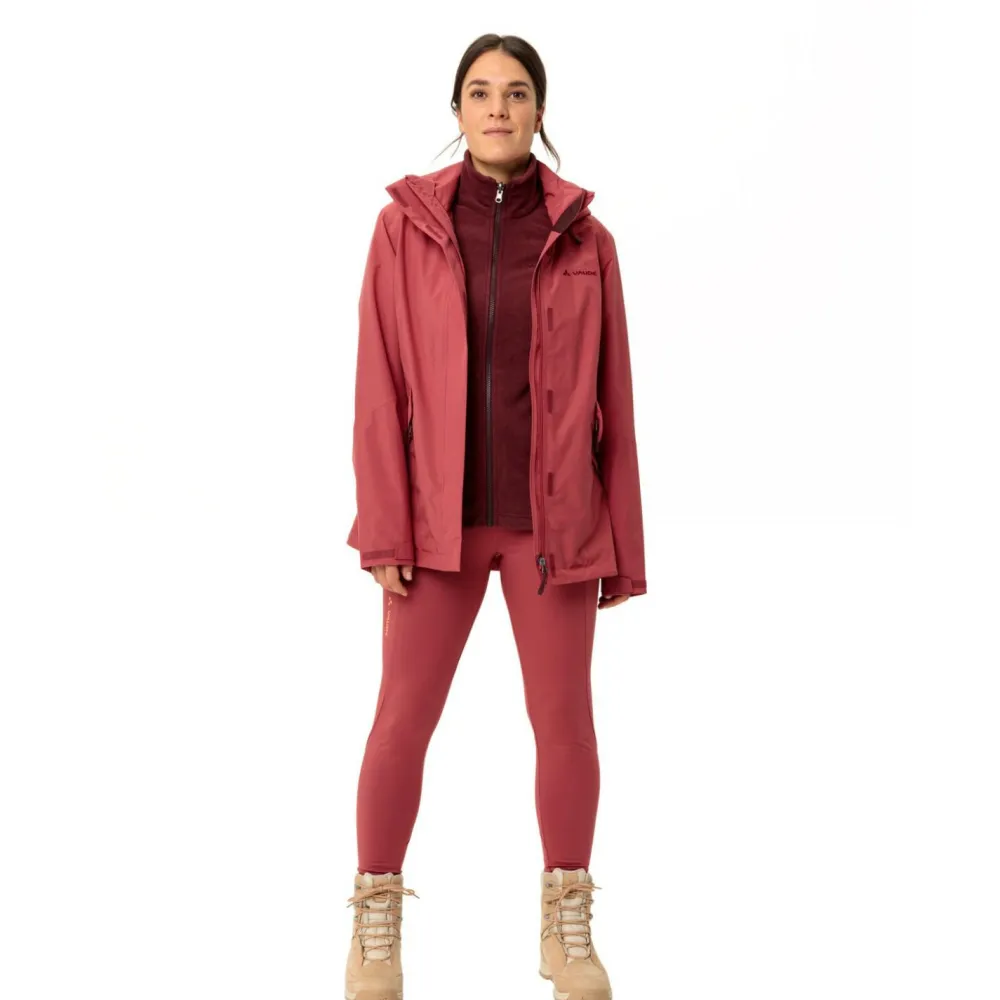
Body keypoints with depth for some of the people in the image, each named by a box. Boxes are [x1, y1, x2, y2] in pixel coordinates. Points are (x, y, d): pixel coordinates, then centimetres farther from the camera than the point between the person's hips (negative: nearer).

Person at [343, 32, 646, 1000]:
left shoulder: (582, 237, 1)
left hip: (551, 517, 1)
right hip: (438, 515, -1)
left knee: (565, 719, 6)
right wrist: (382, 526, -9)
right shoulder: (407, 225, -2)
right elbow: (380, 385, -3)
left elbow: (610, 397, 3)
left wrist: (620, 544, 2)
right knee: (403, 717, 3)